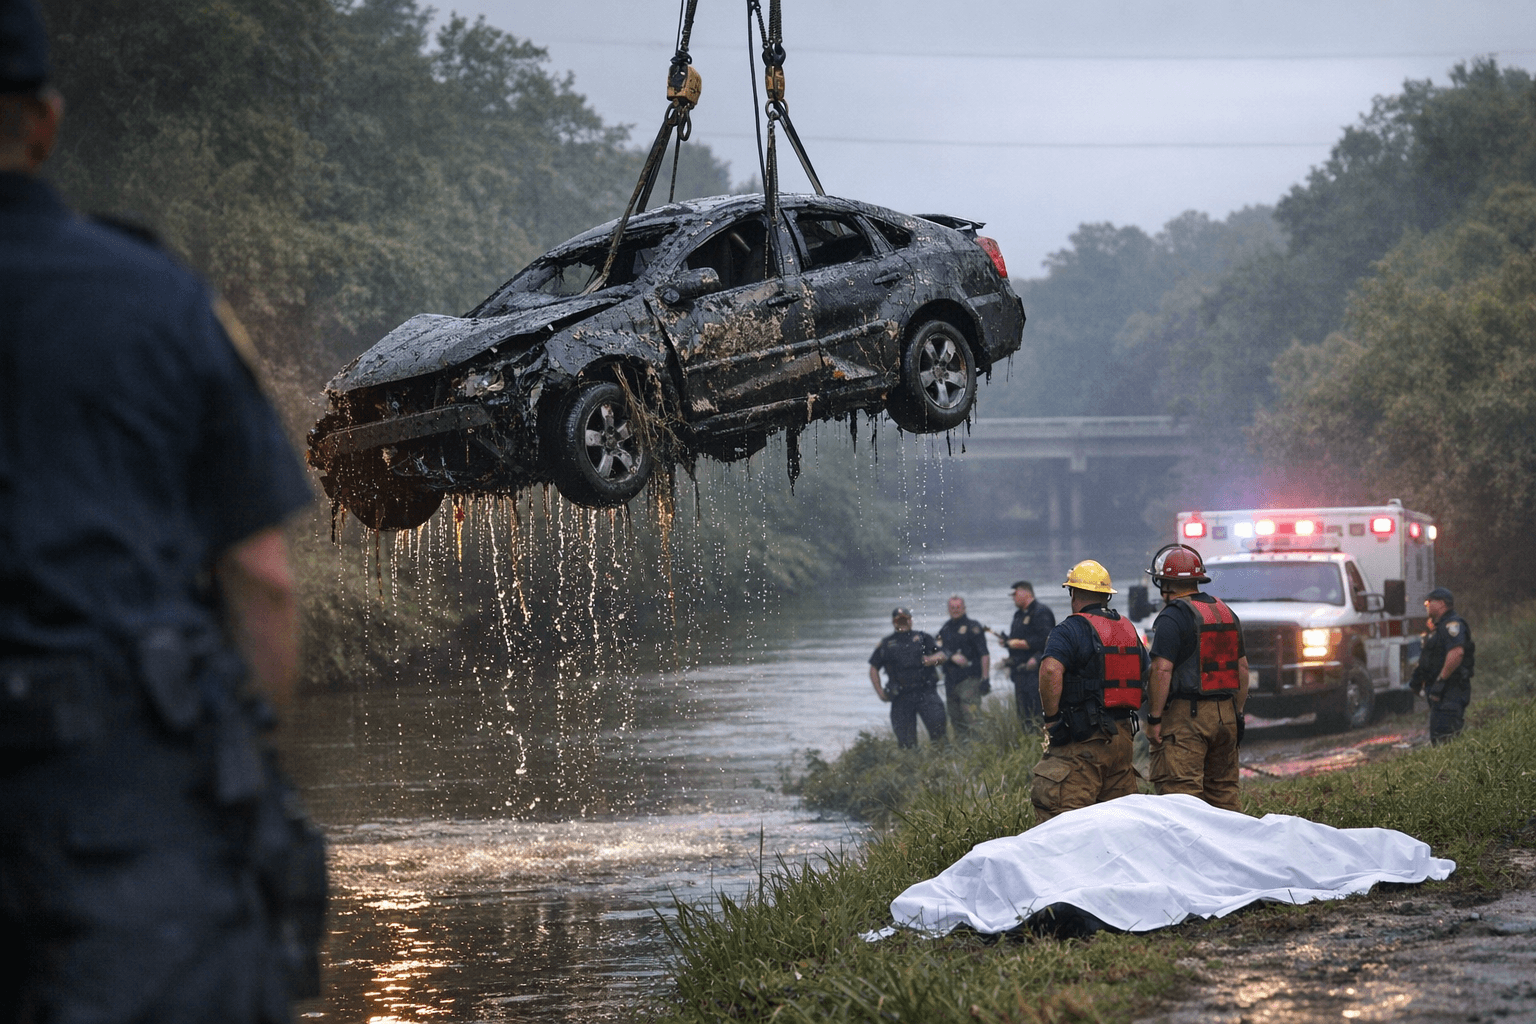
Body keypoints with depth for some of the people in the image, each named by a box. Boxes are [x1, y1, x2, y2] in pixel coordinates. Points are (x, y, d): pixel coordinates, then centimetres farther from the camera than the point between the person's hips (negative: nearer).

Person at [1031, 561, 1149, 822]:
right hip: (1123, 735, 8)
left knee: (1058, 809, -11)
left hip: (1084, 740, -8)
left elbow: (1050, 671, -24)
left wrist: (1052, 717, -14)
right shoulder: (1129, 629, 16)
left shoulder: (1071, 629, -9)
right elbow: (1147, 675, 24)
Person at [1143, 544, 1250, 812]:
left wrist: (1154, 718, -14)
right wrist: (1237, 713, 21)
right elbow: (1242, 668, 17)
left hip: (1185, 717, -8)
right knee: (1223, 791, 14)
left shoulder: (1173, 617, -11)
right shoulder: (1226, 612, 14)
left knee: (1179, 792, -9)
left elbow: (1162, 670, -18)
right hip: (1225, 715, 8)